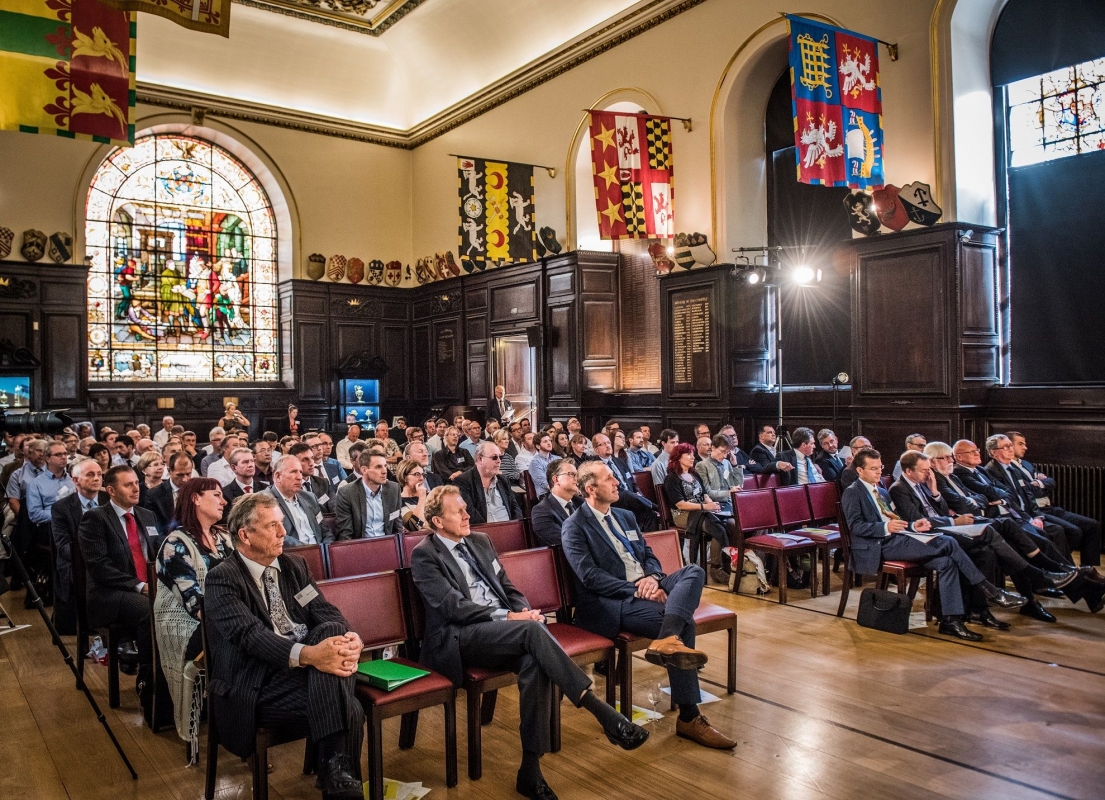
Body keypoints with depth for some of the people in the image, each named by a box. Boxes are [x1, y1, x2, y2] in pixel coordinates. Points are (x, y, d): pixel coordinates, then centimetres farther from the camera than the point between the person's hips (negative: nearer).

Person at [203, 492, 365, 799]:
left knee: (332, 630, -30)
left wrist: (350, 639, -21)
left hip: (308, 669, 6)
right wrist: (308, 654, -39)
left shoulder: (294, 566, 15)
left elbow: (326, 613, 4)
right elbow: (251, 634, -22)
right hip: (260, 686, -6)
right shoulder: (222, 579, -5)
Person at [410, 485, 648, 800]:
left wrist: (526, 612, -3)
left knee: (534, 663, -28)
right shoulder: (424, 556, -2)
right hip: (460, 638, -6)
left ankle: (530, 770, -20)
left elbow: (507, 587, 19)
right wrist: (508, 617, -19)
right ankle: (605, 715, -33)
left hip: (504, 630, 6)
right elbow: (454, 606, -12)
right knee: (532, 630, -31)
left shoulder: (479, 541, 19)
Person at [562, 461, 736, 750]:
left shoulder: (625, 517, 21)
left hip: (646, 588, 7)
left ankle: (667, 640, -42)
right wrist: (636, 589, -20)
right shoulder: (575, 527, -3)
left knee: (694, 571, -20)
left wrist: (652, 577, -6)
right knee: (683, 623, -26)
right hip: (609, 603, -7)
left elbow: (649, 555, 18)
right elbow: (590, 576, -14)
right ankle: (689, 718, -17)